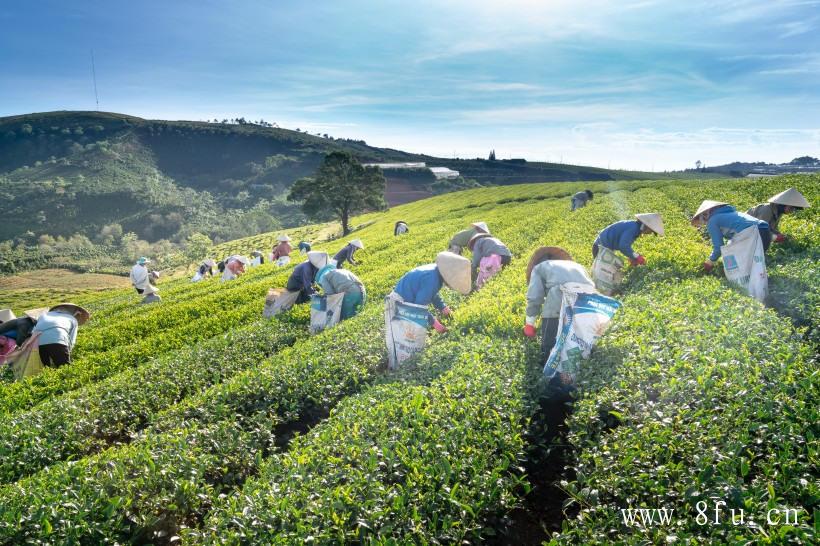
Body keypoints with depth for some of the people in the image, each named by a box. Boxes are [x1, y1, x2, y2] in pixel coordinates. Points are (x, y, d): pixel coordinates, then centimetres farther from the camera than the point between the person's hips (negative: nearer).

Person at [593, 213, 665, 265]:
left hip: (605, 247, 10)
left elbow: (626, 244, 17)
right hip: (601, 247, -10)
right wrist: (637, 257, -21)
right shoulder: (633, 228, -24)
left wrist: (631, 257, 6)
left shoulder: (635, 226, 6)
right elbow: (623, 246, -33)